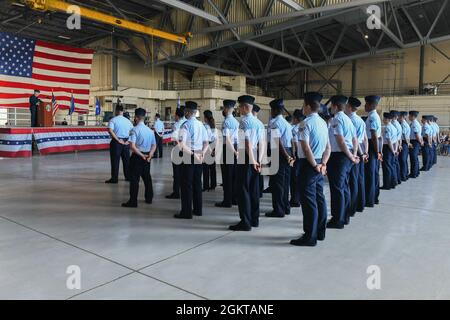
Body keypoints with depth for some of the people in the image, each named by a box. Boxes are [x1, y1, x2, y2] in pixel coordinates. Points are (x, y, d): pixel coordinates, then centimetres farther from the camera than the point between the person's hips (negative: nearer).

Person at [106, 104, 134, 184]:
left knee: (115, 161, 1)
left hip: (116, 142, -4)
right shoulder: (128, 121, 6)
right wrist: (129, 140, -1)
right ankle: (128, 177, 21)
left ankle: (114, 178, 3)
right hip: (126, 142, 4)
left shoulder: (113, 120, -7)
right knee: (126, 160, 14)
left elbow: (110, 131, -21)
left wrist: (118, 140, -16)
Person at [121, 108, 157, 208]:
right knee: (147, 177, 19)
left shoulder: (135, 130, -14)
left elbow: (132, 146, -23)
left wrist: (141, 155, -15)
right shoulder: (150, 130, 6)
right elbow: (154, 145, 7)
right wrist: (149, 155, -3)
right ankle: (149, 198, 30)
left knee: (134, 179, -1)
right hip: (147, 157, 7)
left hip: (137, 157, -6)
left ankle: (133, 201, 1)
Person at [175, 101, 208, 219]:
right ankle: (197, 209, 23)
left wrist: (193, 154, -15)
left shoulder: (186, 125, -12)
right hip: (199, 158, 7)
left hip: (188, 158, -6)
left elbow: (182, 145, -22)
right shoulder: (201, 124, 9)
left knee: (186, 184, 1)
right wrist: (202, 153, -4)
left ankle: (186, 212, 5)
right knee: (197, 183, 15)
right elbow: (206, 142, 9)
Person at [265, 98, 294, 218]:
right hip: (287, 152, 9)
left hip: (279, 153, -9)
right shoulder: (287, 123, 15)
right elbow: (291, 141, 14)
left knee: (277, 182, -2)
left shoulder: (275, 124, -13)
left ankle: (278, 210, 2)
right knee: (285, 181, 16)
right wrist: (290, 156, 15)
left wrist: (286, 156, -17)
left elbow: (278, 142, -21)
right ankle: (285, 207, 25)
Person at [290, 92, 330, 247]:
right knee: (319, 197, 15)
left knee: (308, 200, -4)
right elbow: (328, 147, 14)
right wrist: (322, 164, 7)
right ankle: (320, 232, 26)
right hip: (319, 164, 9)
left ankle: (310, 236, 1)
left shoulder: (306, 123, -14)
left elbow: (306, 148, -22)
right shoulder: (323, 122, 13)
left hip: (308, 164, -9)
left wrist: (314, 165, -13)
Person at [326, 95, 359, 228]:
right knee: (344, 186, 16)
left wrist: (351, 157, -13)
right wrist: (354, 154, 6)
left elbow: (340, 140, -20)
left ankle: (337, 220, 2)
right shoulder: (347, 119, 16)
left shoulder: (337, 119, -13)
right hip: (347, 156, 10)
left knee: (337, 187, -4)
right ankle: (345, 217, 27)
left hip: (339, 156, -10)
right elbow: (355, 139, 15)